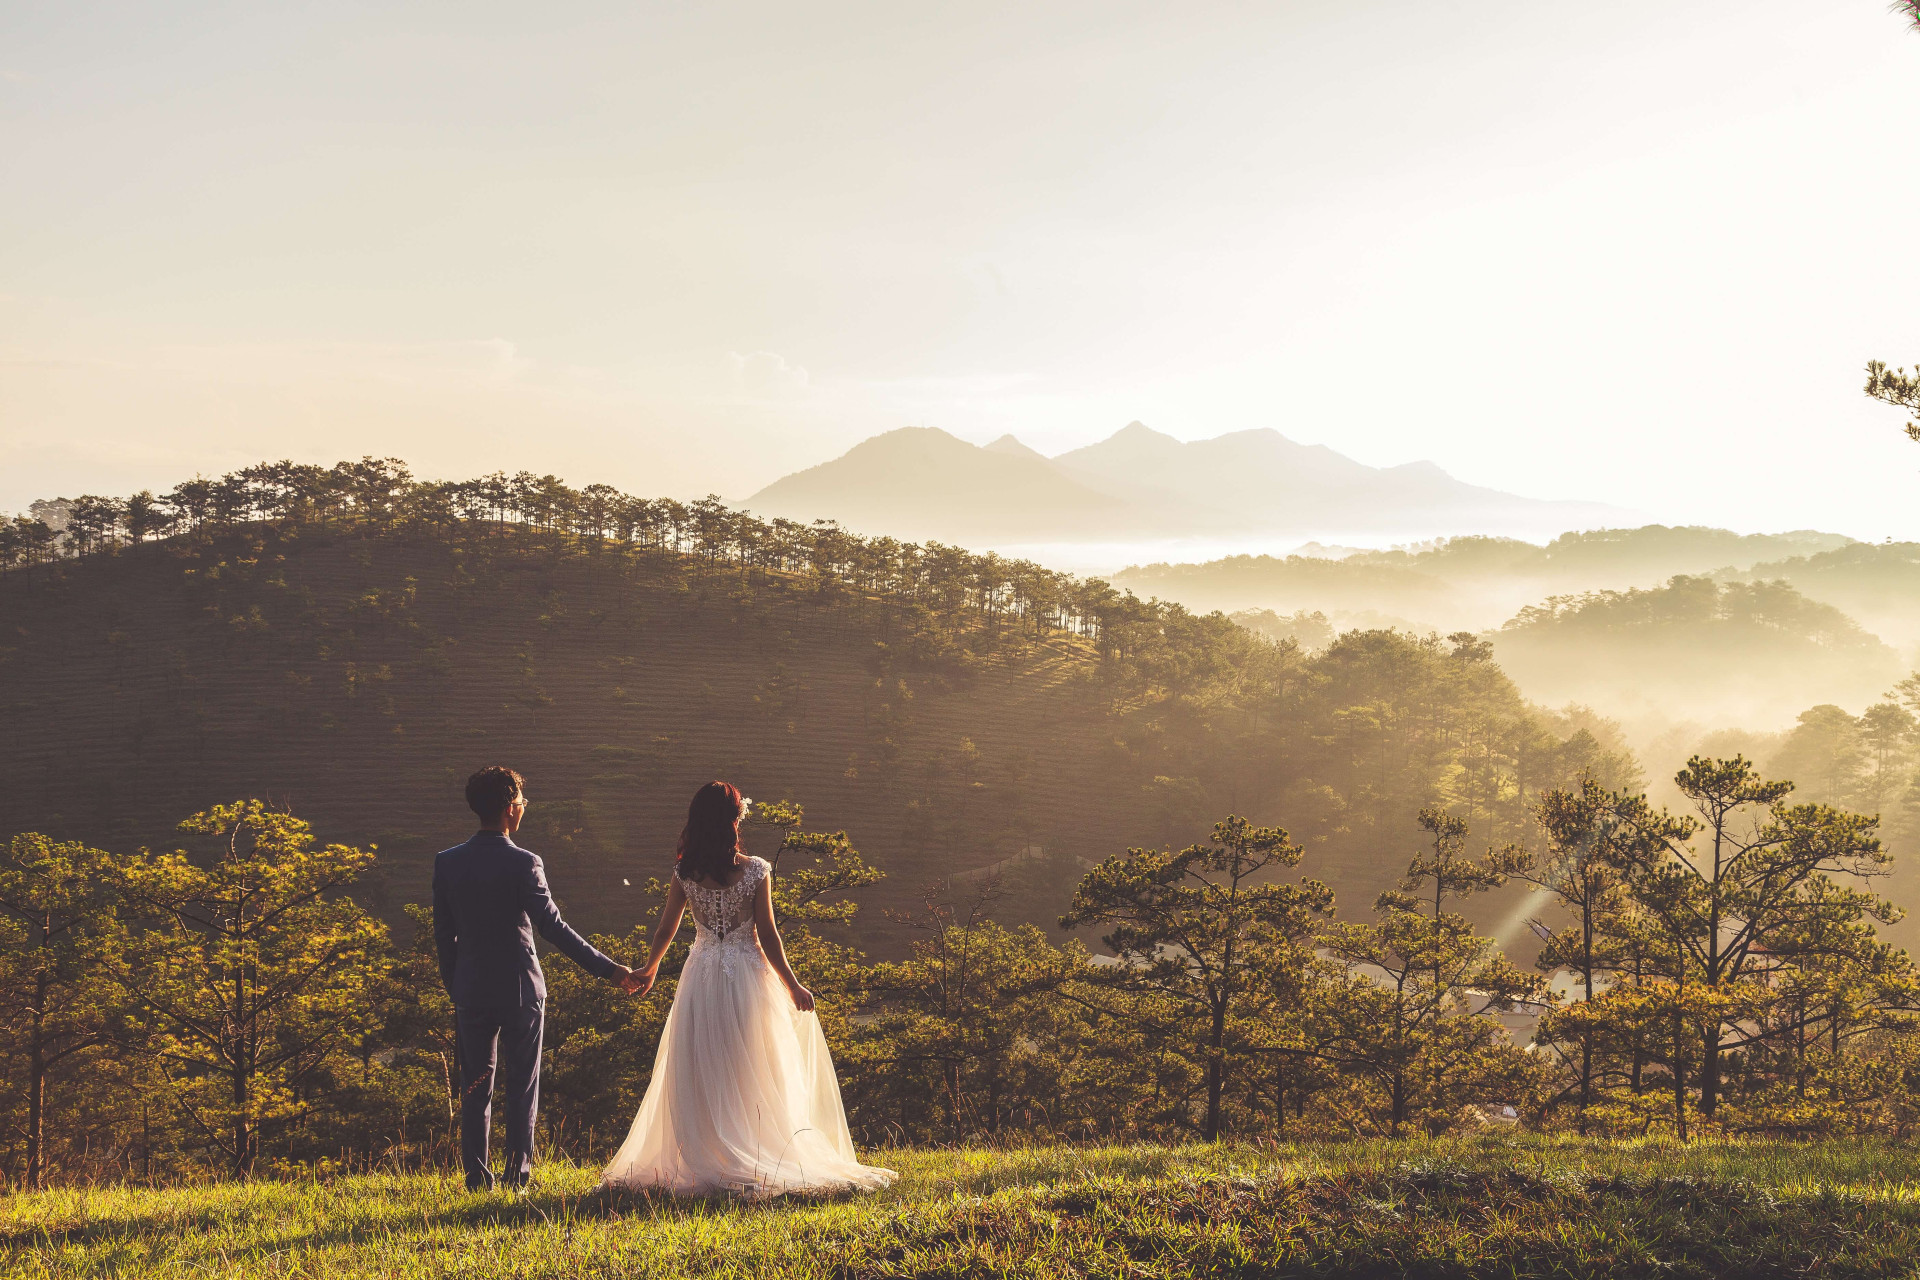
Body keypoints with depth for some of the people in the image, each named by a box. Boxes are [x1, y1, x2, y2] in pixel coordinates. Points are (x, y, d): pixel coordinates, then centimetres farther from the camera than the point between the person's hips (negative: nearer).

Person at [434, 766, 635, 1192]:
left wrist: (454, 988, 15)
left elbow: (443, 935, 4)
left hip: (470, 993, 3)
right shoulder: (523, 864, -15)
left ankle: (477, 1177, 12)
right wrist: (608, 969, -16)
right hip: (520, 992, -3)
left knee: (475, 1088, 12)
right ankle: (517, 1175, 8)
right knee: (521, 1088, 8)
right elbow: (553, 927, -18)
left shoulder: (447, 863, -1)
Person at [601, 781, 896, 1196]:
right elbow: (767, 935, -8)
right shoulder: (755, 870, -10)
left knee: (699, 1073, 9)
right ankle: (750, 1163, 10)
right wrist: (792, 985, 1)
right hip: (747, 976, -2)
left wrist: (649, 969, 23)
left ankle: (702, 1163, 10)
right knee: (749, 1075, 7)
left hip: (701, 977, 2)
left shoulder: (684, 873, -3)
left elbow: (665, 930, 5)